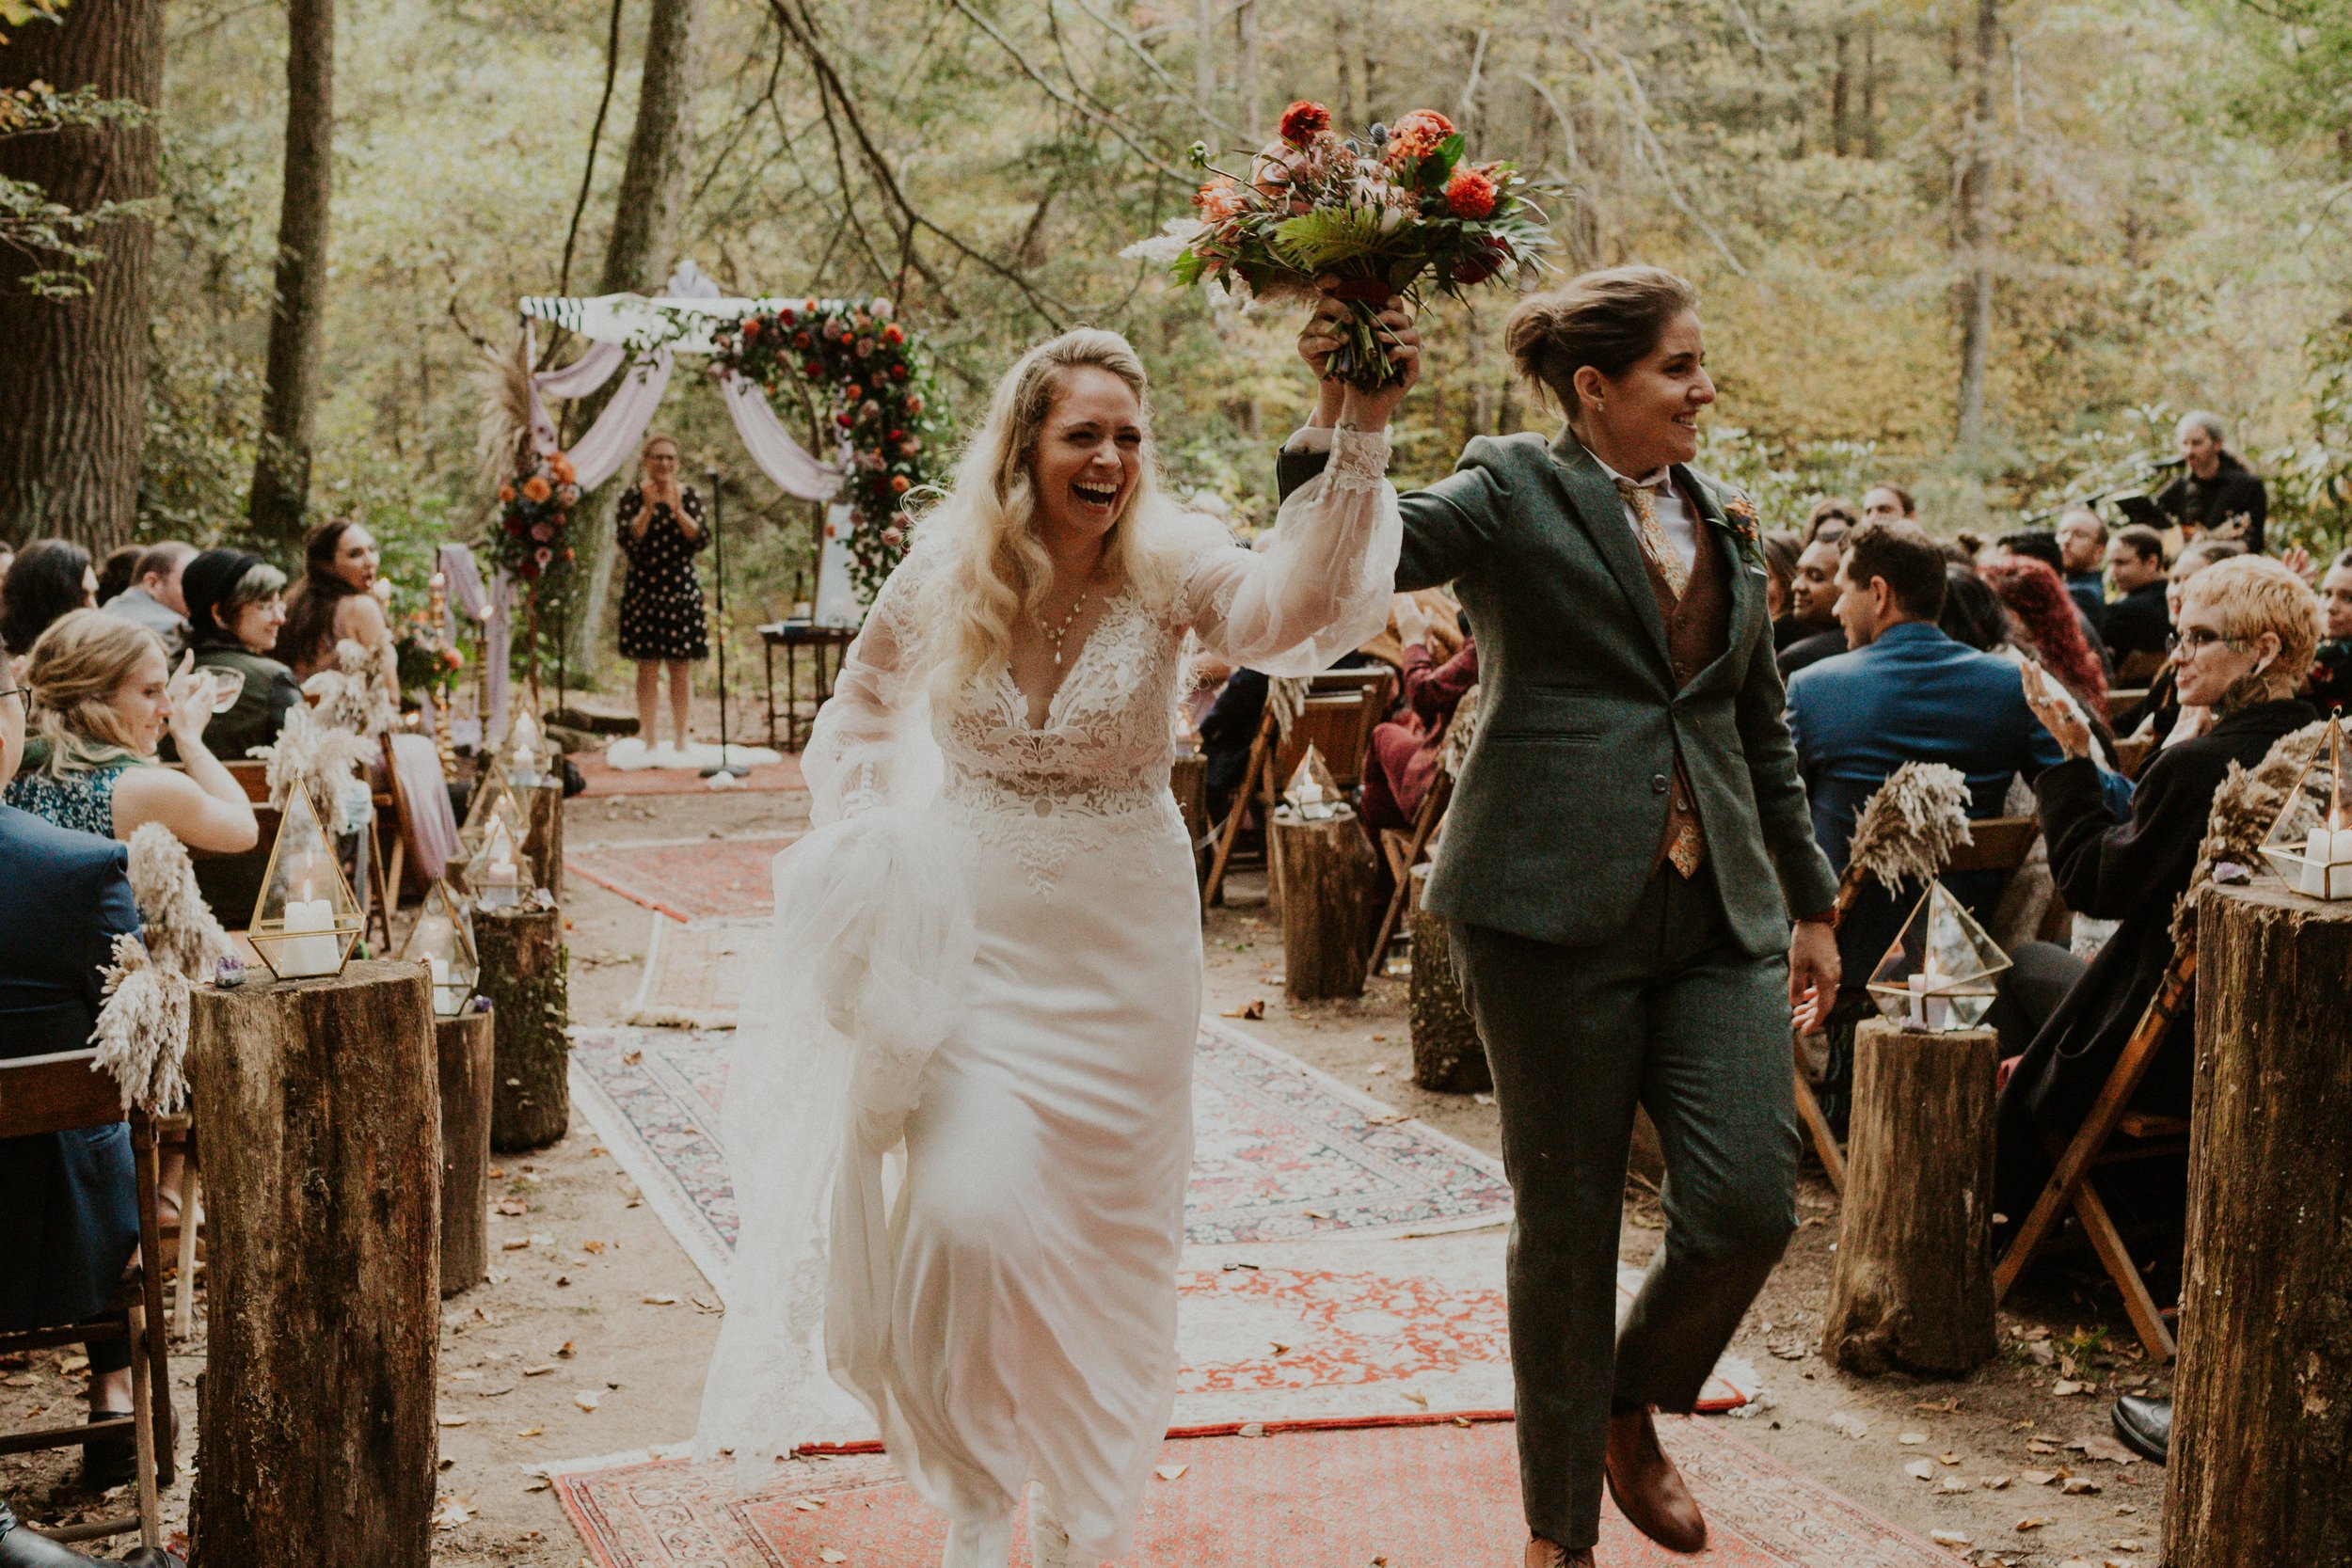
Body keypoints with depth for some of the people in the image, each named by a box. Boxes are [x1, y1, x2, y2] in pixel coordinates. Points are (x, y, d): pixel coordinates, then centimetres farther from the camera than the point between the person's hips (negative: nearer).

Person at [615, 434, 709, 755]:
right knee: (648, 667, -2)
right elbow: (628, 542, -11)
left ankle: (681, 740, 11)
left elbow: (702, 541, -7)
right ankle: (649, 742, 4)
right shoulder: (632, 496, 0)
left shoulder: (690, 496, 6)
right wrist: (648, 508, -17)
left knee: (681, 667, 3)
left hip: (682, 590, 2)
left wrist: (677, 509, -17)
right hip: (644, 590, -2)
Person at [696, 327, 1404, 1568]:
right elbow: (865, 696, 14)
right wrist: (859, 827, -1)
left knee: (1103, 1235, 9)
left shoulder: (1166, 571, -10)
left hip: (1122, 949, 0)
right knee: (967, 1214, -12)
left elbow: (1292, 604, -32)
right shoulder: (943, 575, -5)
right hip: (966, 936, 0)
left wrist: (1362, 434, -43)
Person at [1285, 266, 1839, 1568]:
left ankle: (1631, 1409, 26)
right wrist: (1336, 419, -30)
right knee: (1568, 1222, 3)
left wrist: (1810, 903, 24)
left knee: (1748, 1208, -4)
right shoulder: (1512, 493, -1)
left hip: (1715, 915, 5)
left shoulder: (1724, 525, 17)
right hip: (1555, 909, -5)